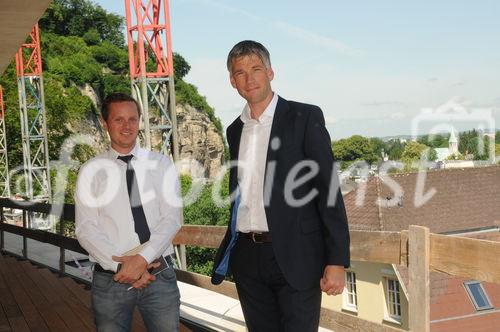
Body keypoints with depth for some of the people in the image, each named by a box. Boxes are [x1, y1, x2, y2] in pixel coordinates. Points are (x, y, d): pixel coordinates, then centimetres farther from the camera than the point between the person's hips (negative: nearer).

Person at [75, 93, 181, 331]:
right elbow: (85, 229, -4)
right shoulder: (91, 171, 3)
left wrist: (143, 259, -17)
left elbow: (172, 218, -4)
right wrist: (120, 265, -16)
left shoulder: (161, 164, 5)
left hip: (160, 275, 1)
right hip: (110, 278, 0)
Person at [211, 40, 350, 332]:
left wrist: (337, 261, -14)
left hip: (295, 259, -5)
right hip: (247, 260, 5)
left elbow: (328, 190, -8)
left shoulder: (305, 117, -4)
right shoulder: (235, 130, 13)